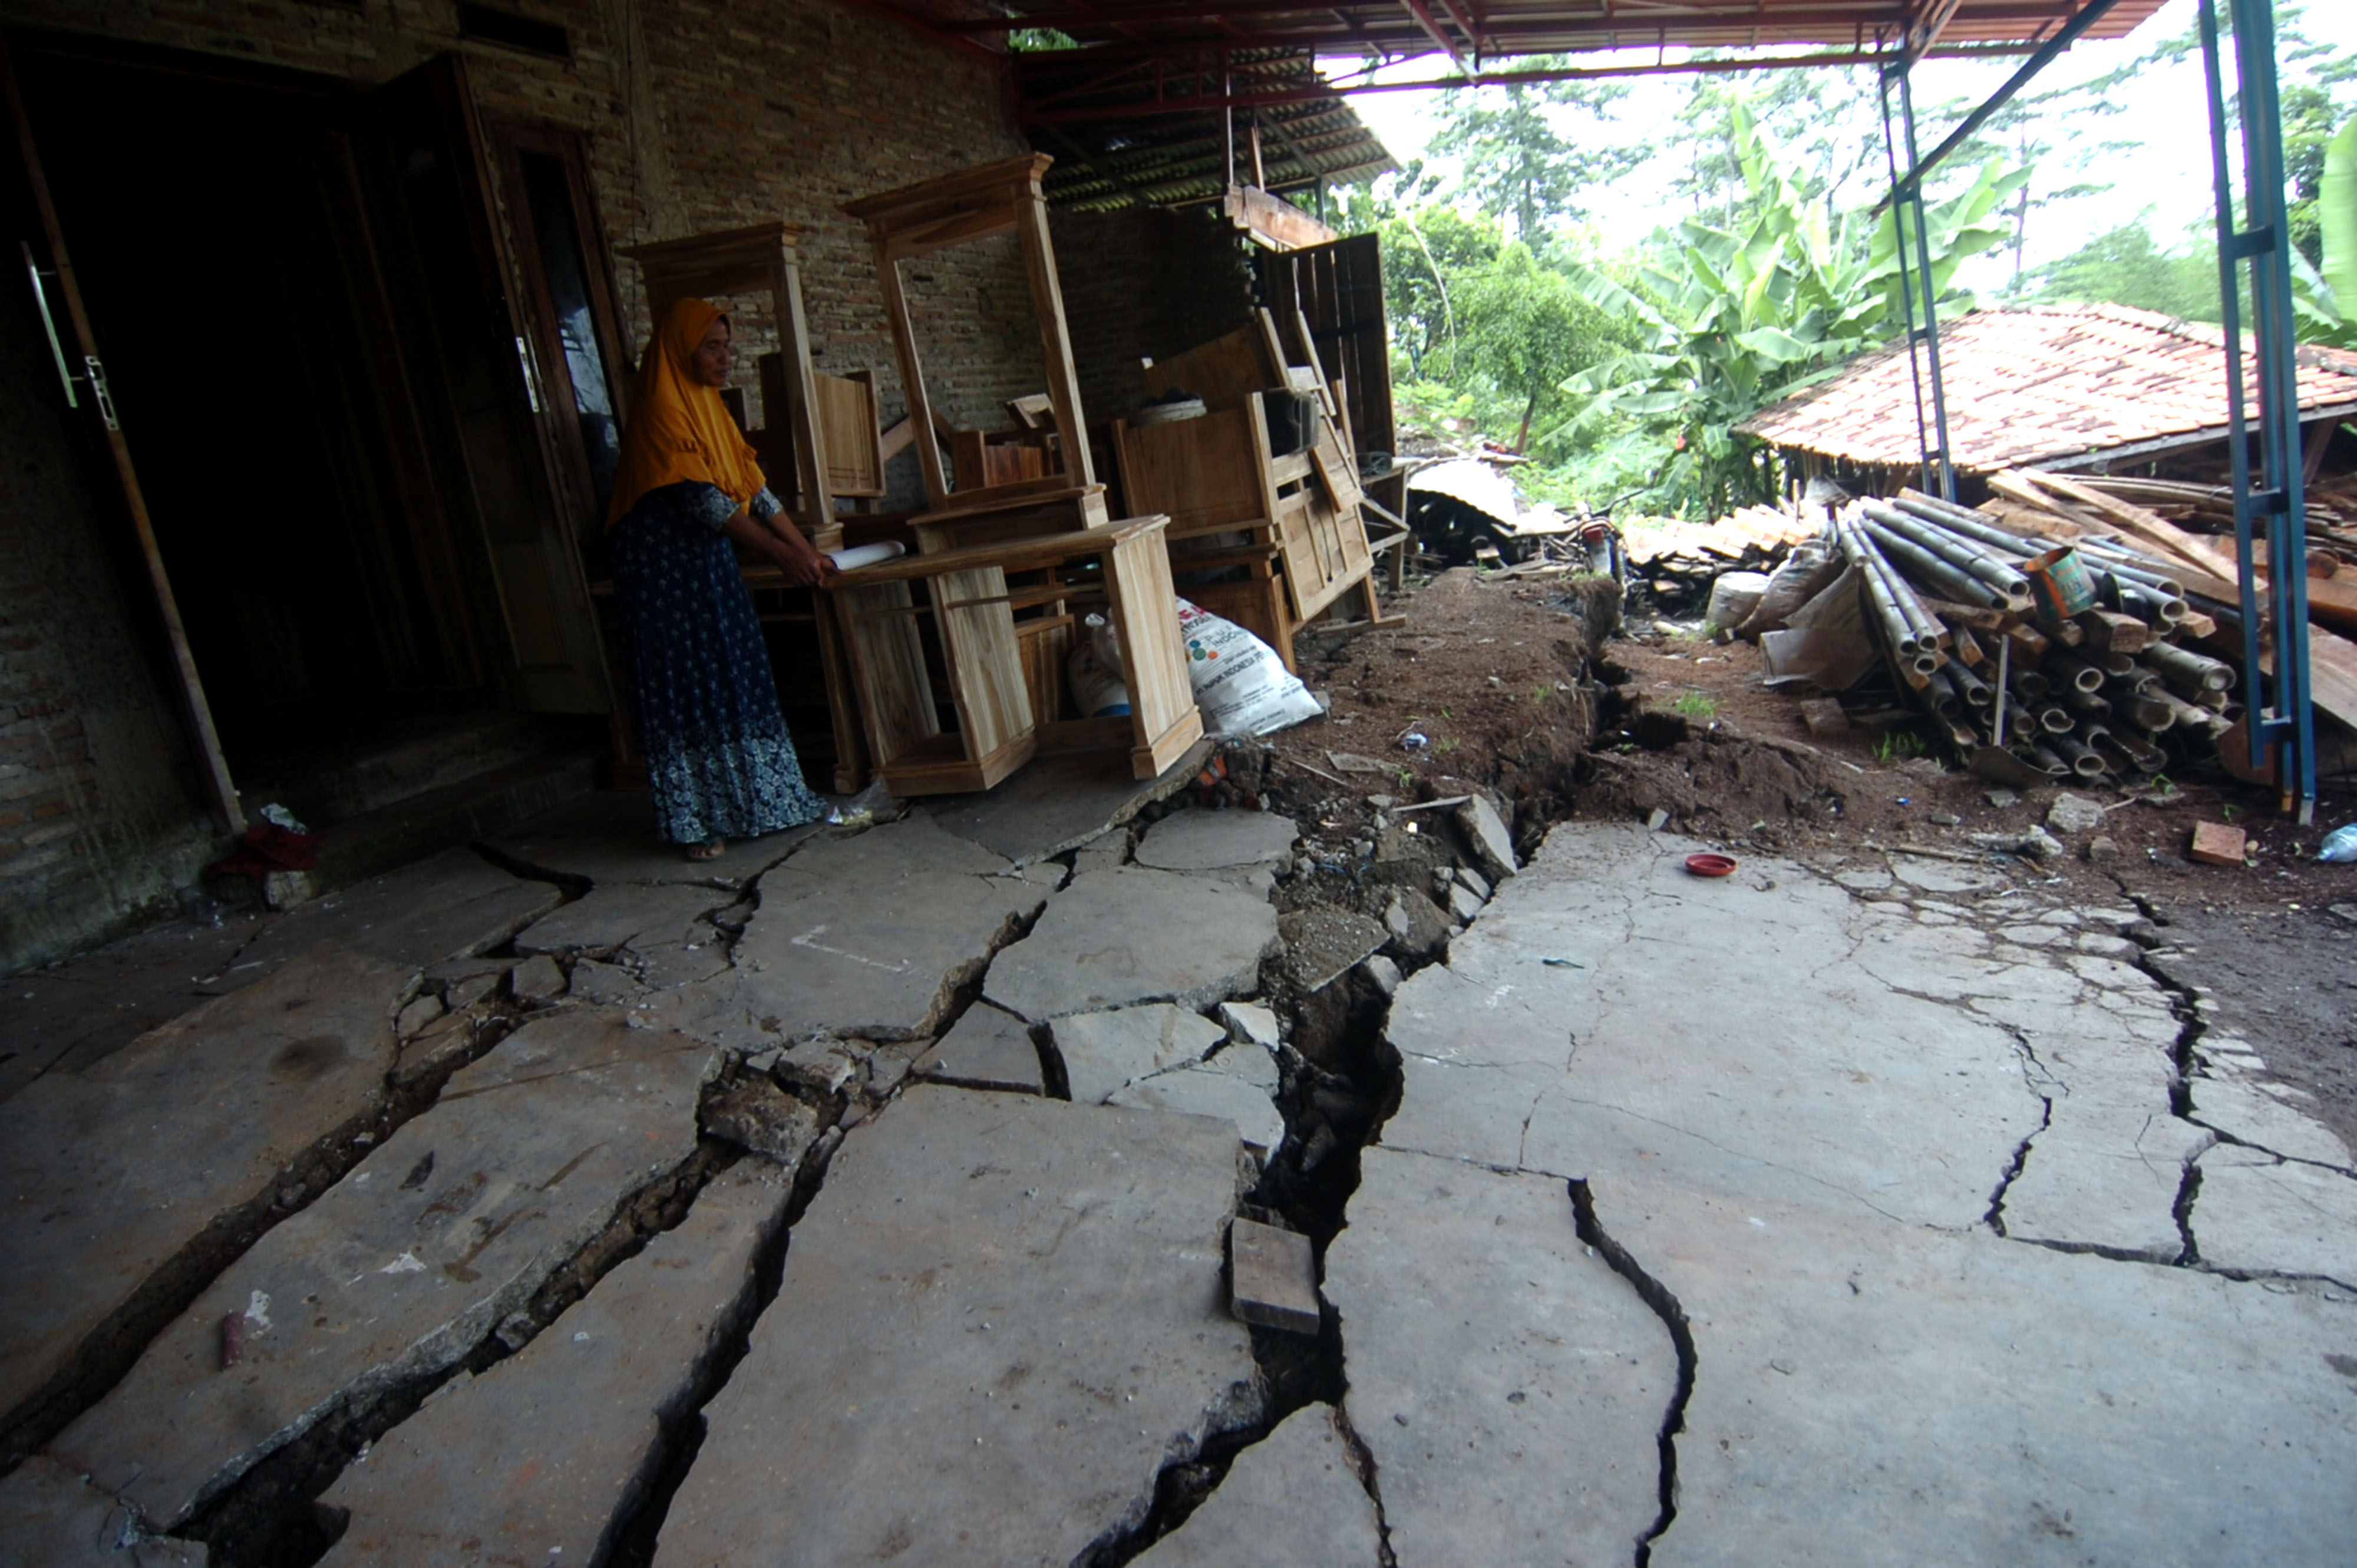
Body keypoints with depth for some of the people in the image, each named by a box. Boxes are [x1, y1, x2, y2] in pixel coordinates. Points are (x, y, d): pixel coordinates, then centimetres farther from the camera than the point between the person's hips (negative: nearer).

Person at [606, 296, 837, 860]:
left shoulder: (709, 404, 12)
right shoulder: (659, 408, -15)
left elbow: (752, 486, 10)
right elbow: (699, 497, -23)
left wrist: (807, 550, 3)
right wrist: (781, 554, -25)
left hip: (709, 557, 8)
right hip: (664, 564, -8)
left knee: (736, 677, 9)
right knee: (686, 686, -3)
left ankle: (749, 800, 20)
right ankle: (697, 820, 6)